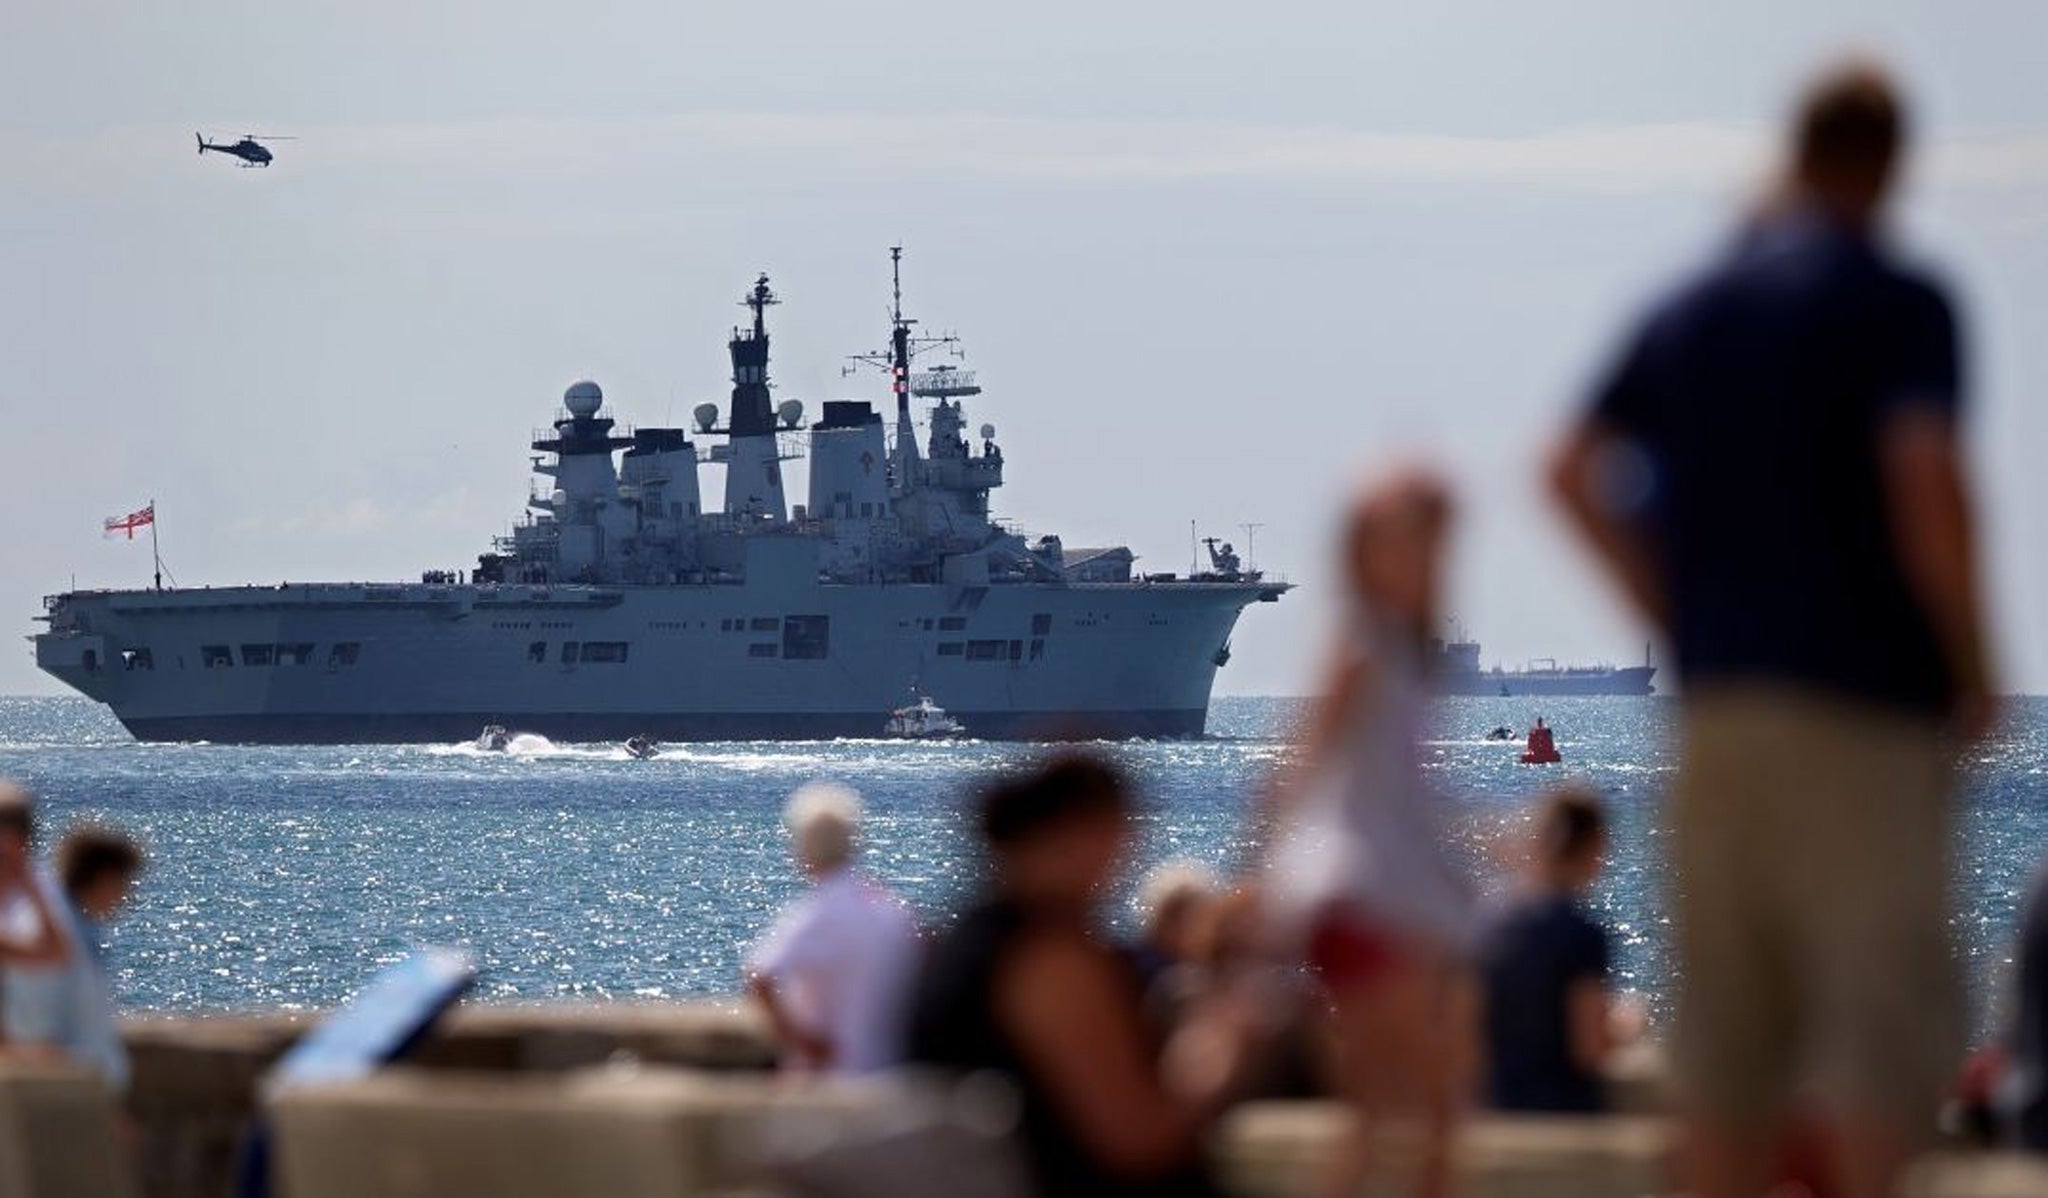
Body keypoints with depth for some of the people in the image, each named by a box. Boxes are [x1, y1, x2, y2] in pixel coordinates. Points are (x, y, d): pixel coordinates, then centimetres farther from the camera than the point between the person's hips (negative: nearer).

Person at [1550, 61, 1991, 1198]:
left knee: (1730, 1017, 8)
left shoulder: (1689, 305, 13)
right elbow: (1927, 485, -19)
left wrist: (1678, 615, 13)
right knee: (1890, 997, -4)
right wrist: (1973, 669, -9)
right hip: (1864, 698, -6)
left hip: (1716, 703, 6)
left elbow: (1573, 472, 11)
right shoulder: (1896, 303, -7)